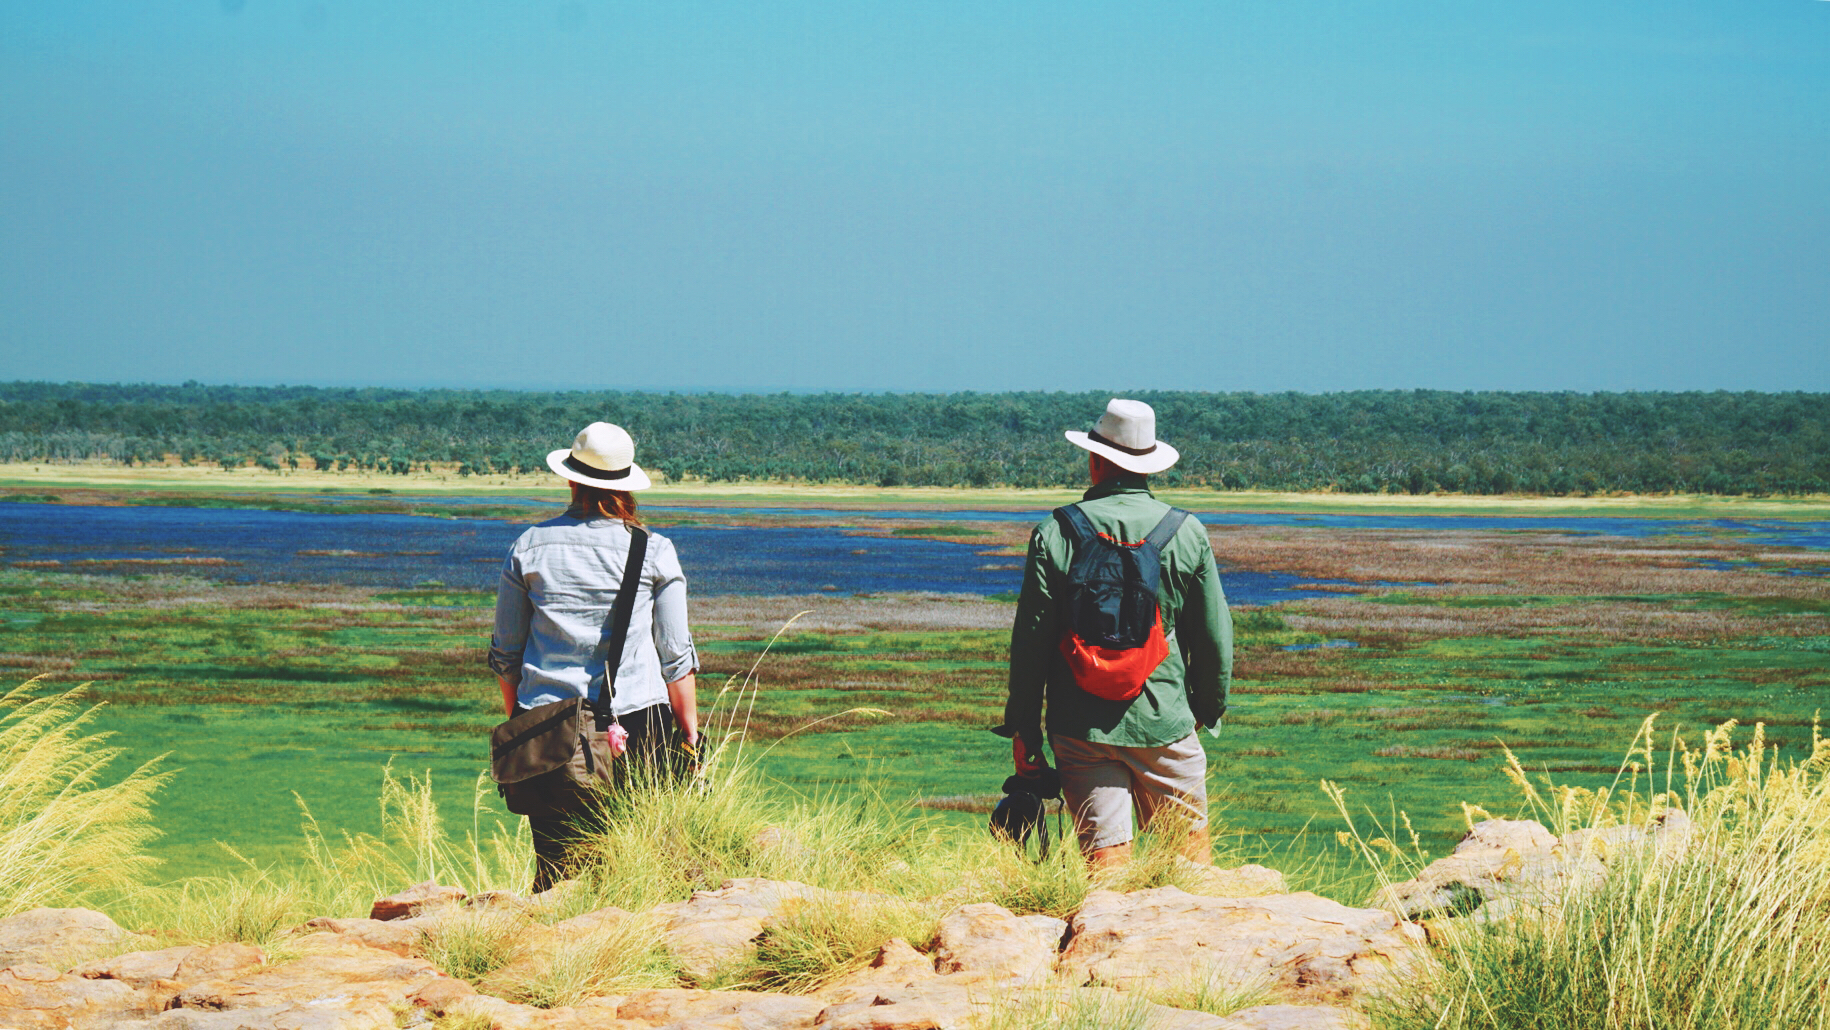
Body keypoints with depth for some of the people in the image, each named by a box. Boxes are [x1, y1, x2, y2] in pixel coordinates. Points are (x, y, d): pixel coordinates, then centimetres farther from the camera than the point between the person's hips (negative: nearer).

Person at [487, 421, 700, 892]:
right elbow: (676, 656, 3)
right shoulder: (654, 552, 1)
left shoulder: (528, 549, 5)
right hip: (638, 723, -1)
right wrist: (690, 734, 11)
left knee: (554, 869, 2)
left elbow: (505, 654, 11)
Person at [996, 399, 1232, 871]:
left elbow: (1031, 641, -3)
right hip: (1165, 724, 1)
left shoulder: (1055, 535, -5)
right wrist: (1210, 708, 20)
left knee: (1105, 855, 0)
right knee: (1189, 846, 12)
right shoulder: (1187, 533, -1)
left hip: (1082, 726, -1)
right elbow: (1214, 635, 5)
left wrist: (1023, 729, 4)